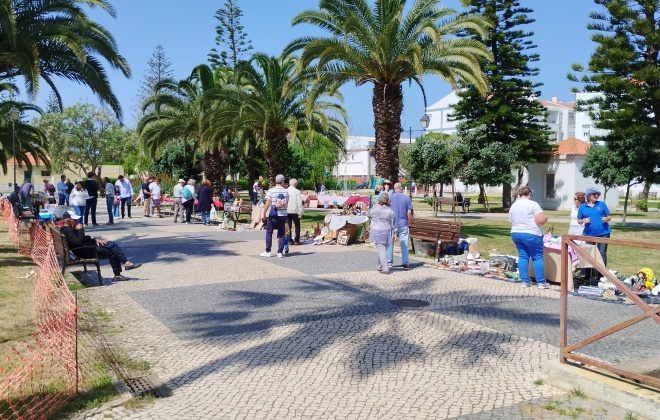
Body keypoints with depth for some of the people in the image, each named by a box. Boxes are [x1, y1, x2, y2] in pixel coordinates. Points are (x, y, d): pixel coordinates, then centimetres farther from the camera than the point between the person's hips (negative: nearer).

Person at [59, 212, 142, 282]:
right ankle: (126, 262, -7)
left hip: (88, 247, 11)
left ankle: (117, 275, 3)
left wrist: (95, 240, 9)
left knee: (113, 252, 5)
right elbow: (78, 242, -30)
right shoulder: (67, 231, -17)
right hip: (86, 251, -11)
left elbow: (84, 238, 24)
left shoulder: (69, 229, 18)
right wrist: (80, 230, -19)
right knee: (112, 245, -12)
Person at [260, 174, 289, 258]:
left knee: (269, 233, 8)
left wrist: (263, 214, 0)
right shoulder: (286, 191, 2)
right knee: (281, 234, 8)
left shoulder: (271, 191, -8)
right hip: (283, 215, 3)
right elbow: (287, 204, 6)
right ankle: (280, 252, 7)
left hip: (273, 215, -3)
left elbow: (267, 204, -9)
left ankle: (267, 251, 9)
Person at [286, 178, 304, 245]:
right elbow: (299, 203, -10)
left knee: (288, 226, 8)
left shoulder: (285, 191, 1)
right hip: (295, 211, -3)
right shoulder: (297, 191, -9)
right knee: (297, 226, 6)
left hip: (286, 211, 3)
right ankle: (296, 240, 2)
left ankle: (290, 240, 8)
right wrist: (300, 212, -5)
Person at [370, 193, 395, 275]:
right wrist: (394, 233, 10)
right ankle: (380, 266, 29)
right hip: (387, 232, 2)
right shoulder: (390, 211, -4)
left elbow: (370, 213, 15)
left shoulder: (375, 208, -7)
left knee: (381, 250, -3)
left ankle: (385, 269, -11)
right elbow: (392, 223, 0)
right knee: (383, 249, 16)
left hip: (377, 232, -2)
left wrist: (376, 204, 21)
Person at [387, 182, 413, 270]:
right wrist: (408, 220, 12)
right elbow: (409, 212, -4)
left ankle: (389, 263, 12)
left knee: (390, 244, 9)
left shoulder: (389, 197, -1)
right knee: (404, 244, 3)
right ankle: (406, 263, 3)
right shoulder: (406, 198, -2)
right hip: (403, 224, 0)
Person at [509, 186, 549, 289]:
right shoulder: (532, 204, -12)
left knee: (523, 256, 11)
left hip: (515, 233, 6)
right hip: (531, 234, -6)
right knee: (537, 257, 2)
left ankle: (524, 281, 10)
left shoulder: (513, 205, 9)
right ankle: (541, 282, 4)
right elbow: (542, 219, -20)